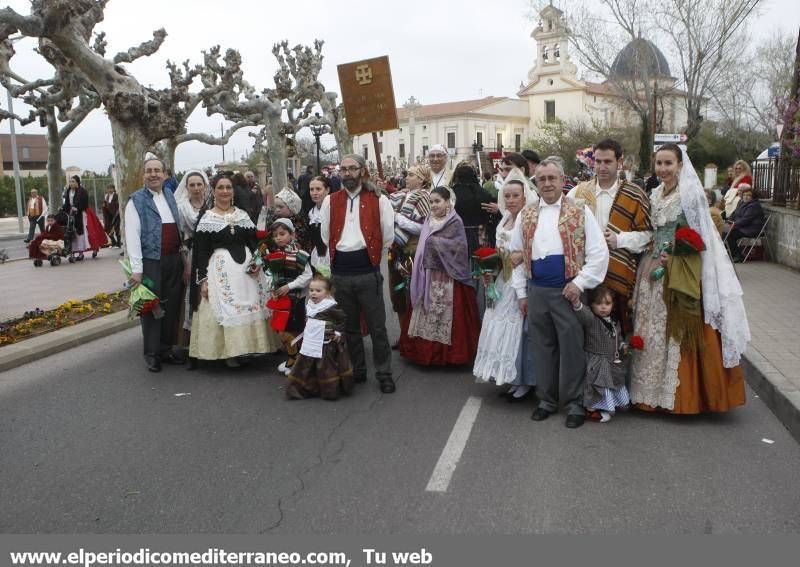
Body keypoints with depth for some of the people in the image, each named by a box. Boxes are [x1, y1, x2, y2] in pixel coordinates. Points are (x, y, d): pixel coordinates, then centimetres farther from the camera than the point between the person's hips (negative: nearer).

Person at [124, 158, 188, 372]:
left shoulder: (170, 196, 12)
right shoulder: (136, 201, -5)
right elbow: (132, 236, -11)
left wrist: (182, 250, 11)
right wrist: (136, 270, -16)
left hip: (173, 260, 5)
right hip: (151, 262, -5)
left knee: (172, 307, 11)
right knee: (151, 308, 2)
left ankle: (166, 349, 24)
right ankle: (152, 355, 13)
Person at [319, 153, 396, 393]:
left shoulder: (378, 200, -1)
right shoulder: (330, 201, 8)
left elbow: (388, 235, 0)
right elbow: (326, 236, 11)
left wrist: (372, 257, 7)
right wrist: (340, 257, 11)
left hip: (368, 272, -3)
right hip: (340, 272, 3)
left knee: (377, 327, 3)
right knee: (349, 326, 14)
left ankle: (384, 373, 14)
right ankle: (356, 370, 27)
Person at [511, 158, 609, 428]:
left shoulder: (580, 212, 0)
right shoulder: (526, 215, 11)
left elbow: (599, 253, -3)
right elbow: (517, 255, 14)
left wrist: (580, 283, -11)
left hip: (568, 291, -3)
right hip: (537, 291, 4)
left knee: (571, 347, 0)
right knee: (543, 346, 11)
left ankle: (574, 403, 14)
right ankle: (547, 399, 24)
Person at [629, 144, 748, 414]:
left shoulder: (690, 194, -7)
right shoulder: (654, 195, 12)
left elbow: (699, 236, -7)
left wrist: (674, 255, -14)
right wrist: (655, 255, 3)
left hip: (682, 274, -6)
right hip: (654, 271, 6)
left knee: (679, 332, -2)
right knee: (652, 332, 9)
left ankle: (682, 393, 10)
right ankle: (652, 390, 21)